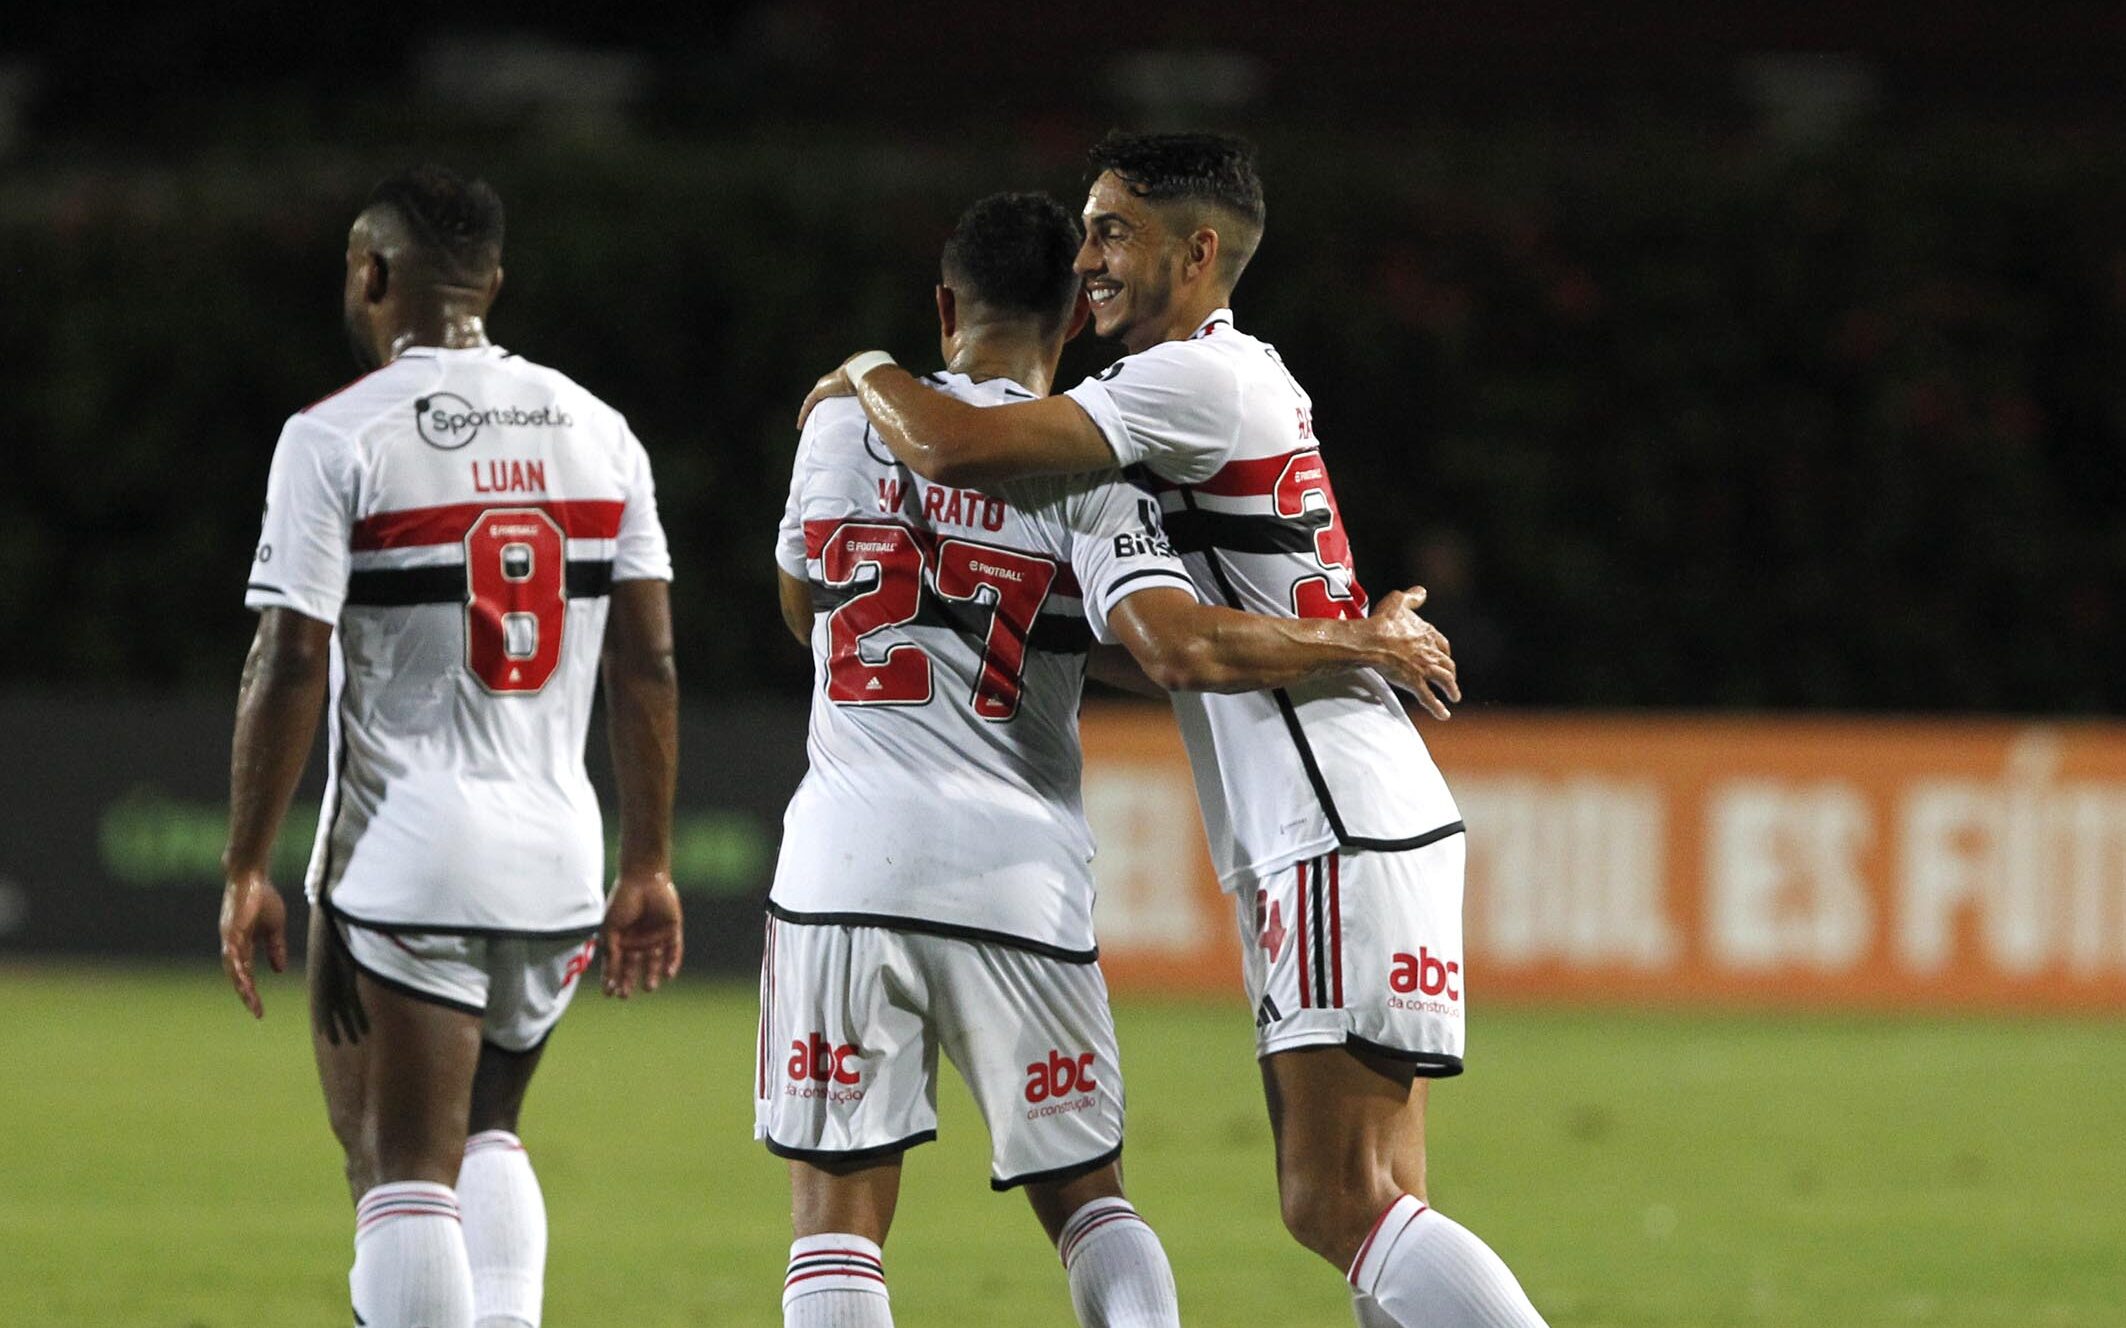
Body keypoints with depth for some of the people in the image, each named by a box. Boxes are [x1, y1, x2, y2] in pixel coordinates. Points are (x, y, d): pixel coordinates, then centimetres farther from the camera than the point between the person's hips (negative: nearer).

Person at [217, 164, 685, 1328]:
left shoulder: (339, 439, -8)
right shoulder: (596, 432, 8)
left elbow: (291, 666, -11)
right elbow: (646, 668, 8)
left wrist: (245, 871, -4)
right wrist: (648, 869, 14)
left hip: (404, 851, -5)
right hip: (558, 845, 5)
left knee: (401, 1167, -2)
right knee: (484, 1133, 23)